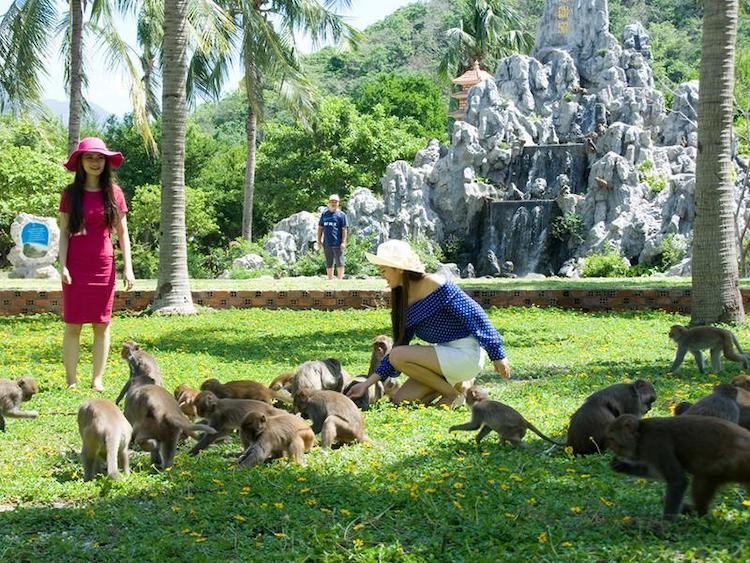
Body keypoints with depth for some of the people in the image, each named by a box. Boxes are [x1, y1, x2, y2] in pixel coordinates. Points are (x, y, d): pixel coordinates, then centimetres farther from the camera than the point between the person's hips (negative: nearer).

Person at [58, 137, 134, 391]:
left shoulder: (114, 193, 3)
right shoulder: (71, 193, 1)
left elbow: (122, 232, 4)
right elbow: (63, 232, 1)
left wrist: (128, 267, -3)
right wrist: (62, 266, -9)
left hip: (104, 264, 1)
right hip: (76, 265, -1)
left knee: (102, 324, 4)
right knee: (73, 324, 0)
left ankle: (98, 379, 10)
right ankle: (71, 380, 3)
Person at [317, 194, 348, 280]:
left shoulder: (341, 215, 0)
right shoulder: (324, 214, 12)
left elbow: (344, 229, -4)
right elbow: (320, 228, 16)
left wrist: (343, 242, -11)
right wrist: (319, 240, 10)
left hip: (337, 244, -4)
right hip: (327, 243, 4)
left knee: (339, 263, -5)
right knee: (329, 263, 11)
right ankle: (330, 279, 18)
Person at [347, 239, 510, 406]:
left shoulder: (435, 285, -16)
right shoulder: (404, 301, 9)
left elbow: (474, 315, -16)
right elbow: (400, 346, 11)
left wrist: (497, 355, -15)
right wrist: (367, 384, 6)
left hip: (467, 354, -9)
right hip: (448, 354, 9)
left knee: (399, 357, -21)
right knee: (401, 400, 1)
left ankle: (454, 393, -6)